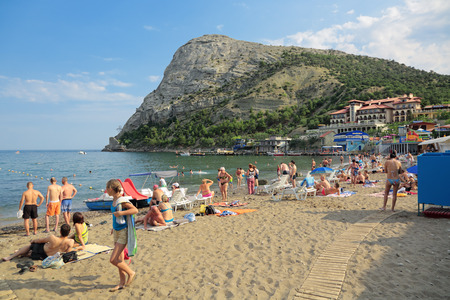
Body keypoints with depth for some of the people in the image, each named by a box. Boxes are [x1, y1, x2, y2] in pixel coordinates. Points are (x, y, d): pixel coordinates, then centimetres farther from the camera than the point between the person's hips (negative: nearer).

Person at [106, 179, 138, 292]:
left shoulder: (122, 201, -21)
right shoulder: (114, 200, 6)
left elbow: (135, 210, -28)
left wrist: (121, 213, -31)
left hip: (123, 232, -9)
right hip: (116, 231, 9)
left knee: (113, 260, -7)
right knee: (119, 259, 14)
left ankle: (131, 273, 13)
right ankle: (122, 282, 26)